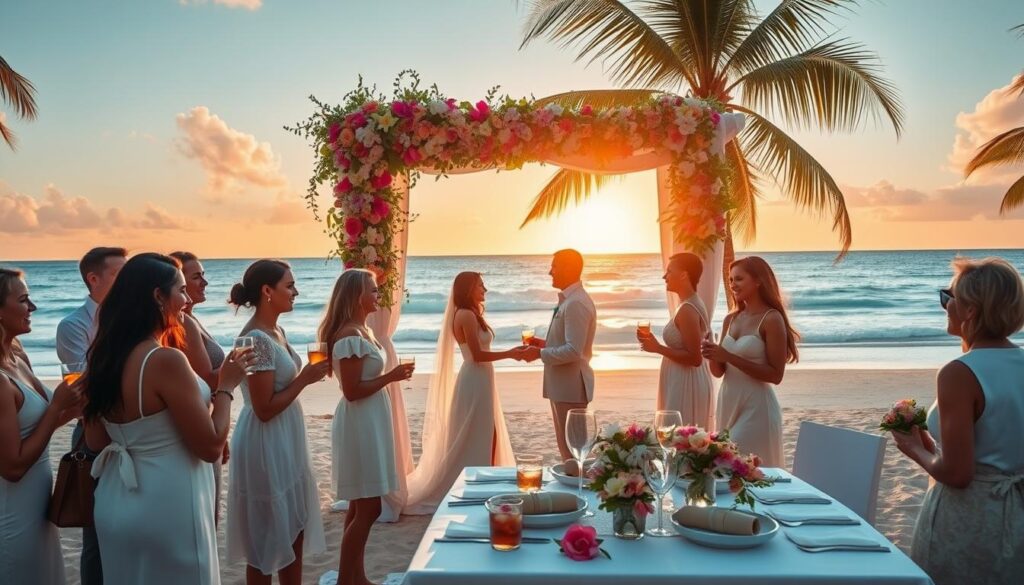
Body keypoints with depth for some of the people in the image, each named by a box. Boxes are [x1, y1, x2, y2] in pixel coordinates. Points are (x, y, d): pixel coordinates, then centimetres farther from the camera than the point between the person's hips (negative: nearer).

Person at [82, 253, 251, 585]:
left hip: (117, 503, 8)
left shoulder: (104, 358, 1)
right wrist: (226, 386, -7)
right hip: (166, 510, -8)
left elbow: (96, 442, 10)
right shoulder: (166, 360, -23)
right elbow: (211, 447, -18)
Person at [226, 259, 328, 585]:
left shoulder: (276, 332, 8)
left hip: (285, 445, 10)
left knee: (294, 531, 17)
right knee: (267, 538, 5)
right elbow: (264, 409, -22)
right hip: (266, 448, -9)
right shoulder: (257, 340, -21)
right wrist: (304, 379, -16)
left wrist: (306, 375, 5)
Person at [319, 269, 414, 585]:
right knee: (368, 508, -4)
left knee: (361, 506, 15)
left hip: (369, 423, 10)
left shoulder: (362, 331, 11)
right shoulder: (351, 337, -20)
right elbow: (352, 391, -21)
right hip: (360, 425, -10)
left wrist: (392, 375, 10)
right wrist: (391, 376, -17)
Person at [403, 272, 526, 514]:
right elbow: (477, 355, -19)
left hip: (480, 381, 10)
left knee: (486, 438, 15)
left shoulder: (470, 314, 14)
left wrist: (510, 353, 9)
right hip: (474, 382, -10)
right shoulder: (466, 315, -16)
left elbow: (477, 353, 11)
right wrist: (510, 354, -13)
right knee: (472, 440, -1)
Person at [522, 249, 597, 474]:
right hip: (562, 384, 10)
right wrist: (545, 344, 10)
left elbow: (573, 351, -25)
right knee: (567, 447, 19)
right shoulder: (569, 300, 12)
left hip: (571, 385, -10)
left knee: (573, 449, -1)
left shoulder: (576, 303, -19)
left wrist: (539, 353, -15)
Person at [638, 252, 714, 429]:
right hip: (684, 383, 10)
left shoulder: (687, 310, -19)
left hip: (685, 386, -10)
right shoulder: (693, 305, 12)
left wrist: (658, 348, -17)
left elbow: (694, 358, -22)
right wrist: (655, 343, 12)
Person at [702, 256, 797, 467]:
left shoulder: (771, 319, -11)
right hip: (728, 402, 7)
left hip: (756, 407, -7)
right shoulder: (731, 319, 8)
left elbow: (775, 375, -15)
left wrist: (729, 357, -19)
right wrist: (712, 356, -10)